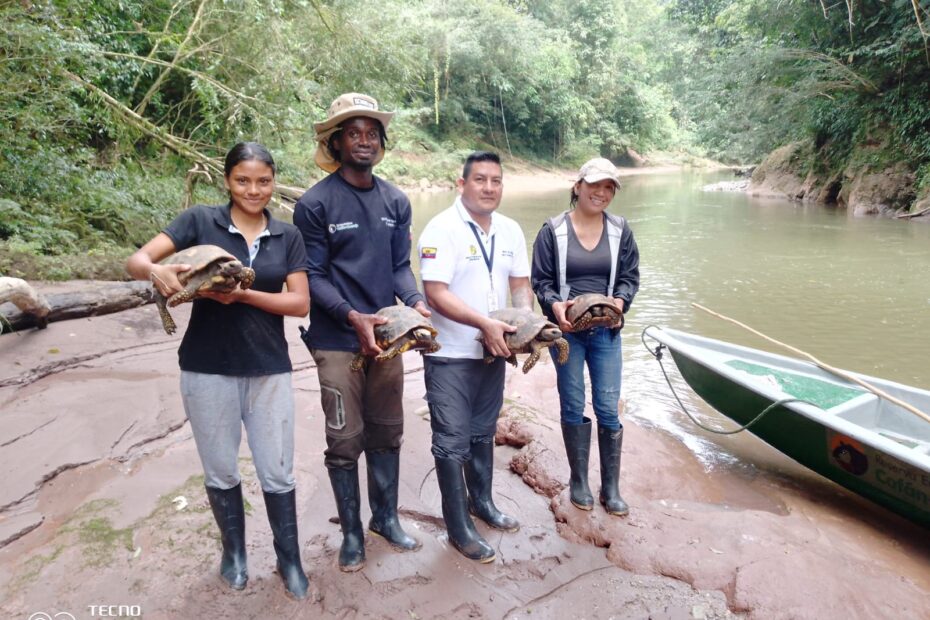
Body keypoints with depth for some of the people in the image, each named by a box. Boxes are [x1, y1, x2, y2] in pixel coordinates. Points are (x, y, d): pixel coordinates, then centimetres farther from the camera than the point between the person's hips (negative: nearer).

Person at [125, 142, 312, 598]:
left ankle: (290, 559, 27)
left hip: (268, 369, 1)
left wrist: (243, 294, -19)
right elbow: (136, 261, -8)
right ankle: (234, 551, 37)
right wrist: (157, 271, -32)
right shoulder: (200, 221, -2)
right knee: (220, 472, 14)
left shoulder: (287, 236, 3)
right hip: (208, 369, 0)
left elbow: (300, 303, -4)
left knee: (277, 473, 7)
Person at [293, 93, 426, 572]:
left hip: (386, 336, 5)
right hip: (338, 340, -4)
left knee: (386, 434, 15)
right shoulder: (315, 203, -9)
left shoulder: (396, 202, 5)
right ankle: (351, 531, 24)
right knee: (345, 440, 5)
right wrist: (353, 316, -23)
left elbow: (400, 266, 8)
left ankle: (385, 517, 34)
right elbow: (313, 277, -9)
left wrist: (416, 302, -11)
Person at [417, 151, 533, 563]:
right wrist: (485, 323, -28)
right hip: (450, 356, -6)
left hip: (493, 351, 6)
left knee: (483, 434, 21)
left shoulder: (510, 230, 5)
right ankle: (458, 527, 17)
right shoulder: (442, 229, -15)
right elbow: (436, 294, -22)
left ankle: (481, 502, 39)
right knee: (453, 442, 3)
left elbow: (520, 283, 8)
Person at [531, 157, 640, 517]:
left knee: (608, 409, 2)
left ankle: (611, 488, 18)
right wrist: (554, 305, -20)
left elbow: (630, 277, 8)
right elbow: (540, 281, -1)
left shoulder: (620, 230, 4)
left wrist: (620, 301, -13)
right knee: (573, 407, 8)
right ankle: (579, 482, 24)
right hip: (567, 329, -1)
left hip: (606, 331, 2)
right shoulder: (553, 230, -3)